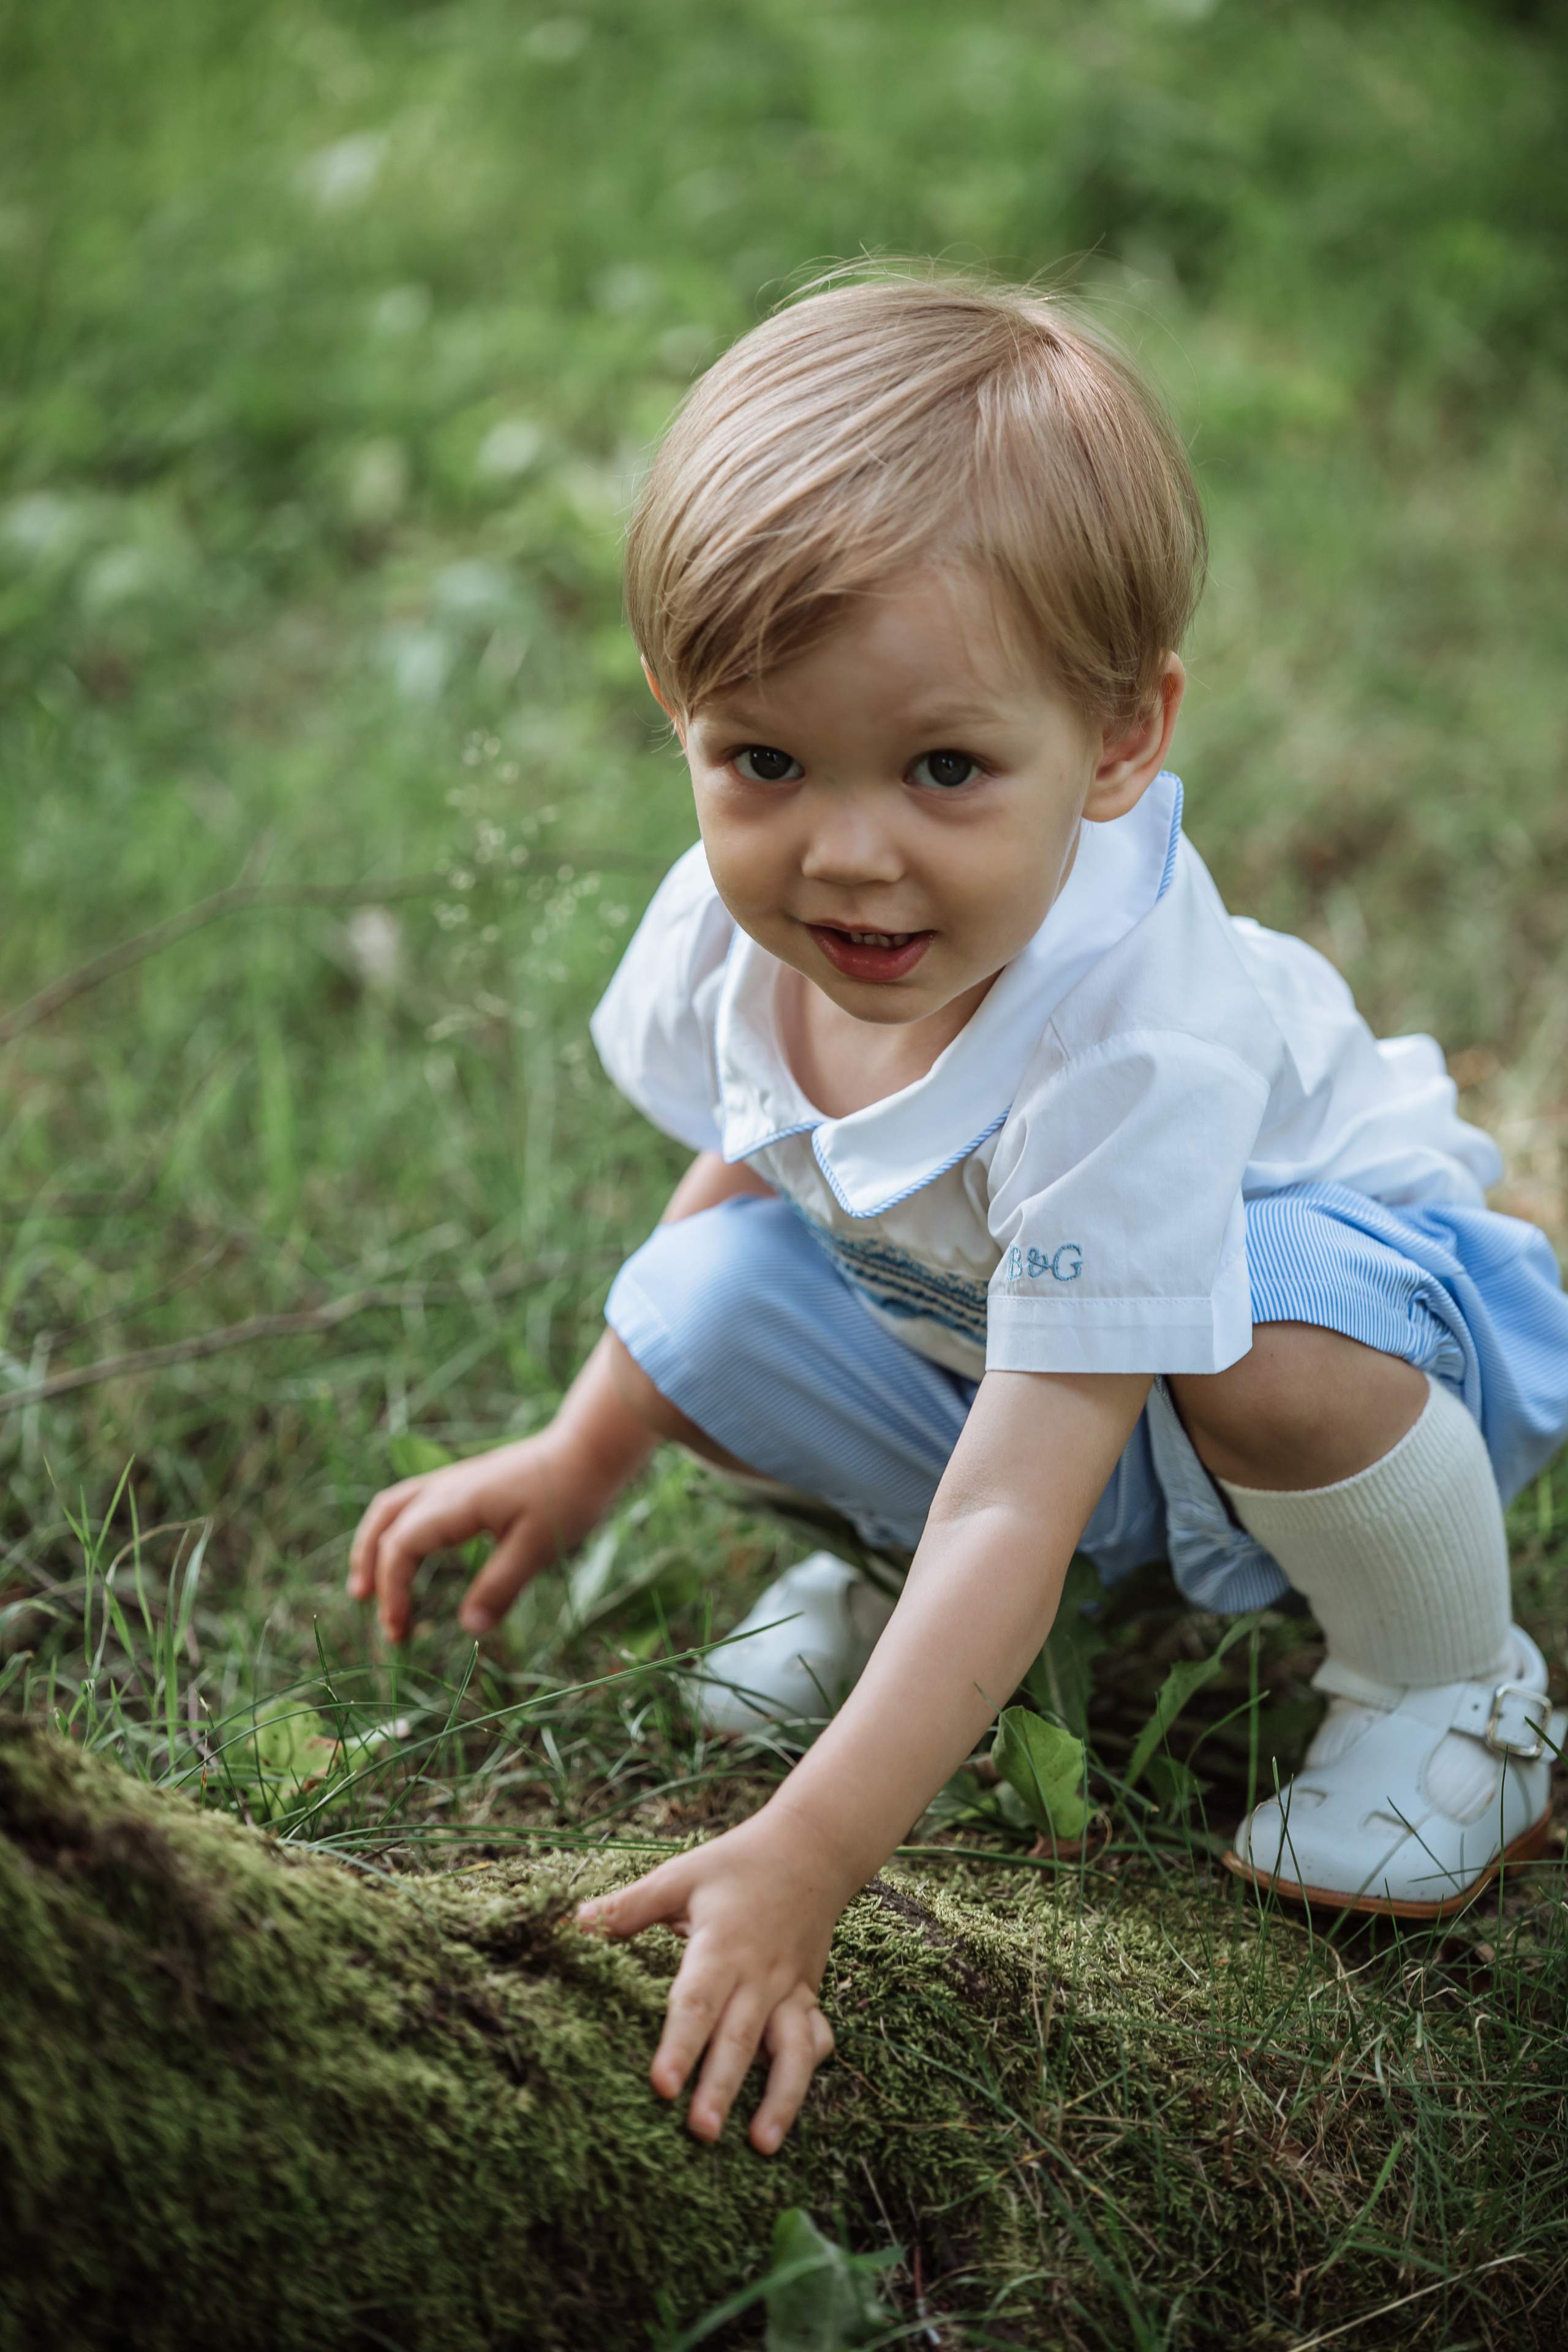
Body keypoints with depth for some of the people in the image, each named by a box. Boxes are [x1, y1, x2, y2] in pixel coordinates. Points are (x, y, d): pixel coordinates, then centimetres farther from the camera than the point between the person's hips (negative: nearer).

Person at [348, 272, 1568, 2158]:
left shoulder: (1130, 1050, -42)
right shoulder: (737, 932, -21)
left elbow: (1018, 1505, -44)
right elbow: (753, 1164, 4)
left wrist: (802, 1863, -48)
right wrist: (575, 1463, 7)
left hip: (1353, 1269, -5)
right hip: (973, 1335, 6)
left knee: (1267, 1334, -40)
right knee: (704, 1300, -19)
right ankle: (904, 1546, 12)